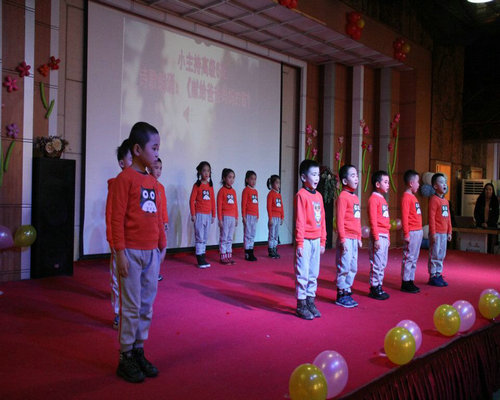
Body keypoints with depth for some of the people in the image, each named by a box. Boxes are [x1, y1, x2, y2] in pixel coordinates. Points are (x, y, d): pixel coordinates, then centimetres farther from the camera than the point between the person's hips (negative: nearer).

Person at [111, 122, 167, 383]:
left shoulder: (153, 182, 12)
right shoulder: (125, 178, -9)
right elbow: (117, 218, -12)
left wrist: (162, 245, 16)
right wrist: (120, 252, -14)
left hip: (152, 252, 7)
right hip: (132, 252, -7)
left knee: (147, 305, 12)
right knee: (132, 306, 1)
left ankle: (139, 351, 24)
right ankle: (126, 357, 15)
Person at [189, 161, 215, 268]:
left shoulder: (210, 186, 10)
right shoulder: (197, 185, -4)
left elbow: (213, 201, 13)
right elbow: (192, 200, -6)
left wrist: (213, 215, 12)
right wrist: (193, 214, -10)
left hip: (208, 215, 5)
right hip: (199, 214, -5)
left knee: (205, 238, 10)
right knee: (199, 238, -2)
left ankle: (203, 258, 17)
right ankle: (200, 260, 2)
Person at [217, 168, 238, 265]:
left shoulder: (233, 191, 12)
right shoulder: (222, 190, -6)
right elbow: (219, 206, -8)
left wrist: (236, 218, 12)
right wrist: (220, 219, -12)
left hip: (232, 218, 6)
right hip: (225, 217, -6)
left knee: (230, 239, 10)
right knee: (224, 238, -1)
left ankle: (229, 256, 16)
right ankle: (223, 257, 5)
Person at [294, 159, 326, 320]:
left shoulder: (318, 195, 11)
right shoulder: (301, 195, -10)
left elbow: (322, 220, 15)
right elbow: (299, 221, -13)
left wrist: (322, 241, 14)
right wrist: (299, 243, -15)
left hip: (316, 241, 7)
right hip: (305, 241, -7)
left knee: (313, 274, 13)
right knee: (303, 273, 0)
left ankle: (310, 302, 24)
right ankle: (301, 305, 10)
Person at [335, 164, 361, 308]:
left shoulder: (355, 197, 15)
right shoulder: (343, 196, -11)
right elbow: (340, 220, -15)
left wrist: (359, 237, 19)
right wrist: (343, 239, -17)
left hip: (354, 238, 9)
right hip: (346, 239, -9)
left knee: (353, 268, 13)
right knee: (344, 266, -2)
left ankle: (347, 292, 24)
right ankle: (341, 295, 8)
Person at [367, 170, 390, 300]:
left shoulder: (383, 199, 17)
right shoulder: (374, 199, -11)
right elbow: (373, 220, -16)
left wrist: (388, 237, 20)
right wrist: (376, 238, -19)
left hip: (384, 236, 9)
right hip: (378, 236, -9)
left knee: (382, 264, 13)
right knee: (376, 263, -3)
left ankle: (379, 287, 21)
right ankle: (374, 288, 5)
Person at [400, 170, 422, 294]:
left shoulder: (413, 196, 16)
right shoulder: (406, 197, -12)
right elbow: (404, 217, -16)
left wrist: (420, 230, 16)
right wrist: (406, 234, -19)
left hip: (418, 231, 9)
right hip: (412, 232, -9)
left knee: (414, 258, 13)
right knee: (409, 258, -4)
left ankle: (410, 281, 20)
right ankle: (405, 283, 3)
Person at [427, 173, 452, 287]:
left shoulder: (445, 201, 14)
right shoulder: (434, 199, -11)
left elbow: (448, 217, 19)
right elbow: (431, 217, -16)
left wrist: (449, 232, 16)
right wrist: (433, 233, -18)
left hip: (444, 233, 8)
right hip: (436, 233, -8)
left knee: (441, 256, 13)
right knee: (435, 255, -2)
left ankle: (438, 275, 22)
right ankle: (432, 277, 7)